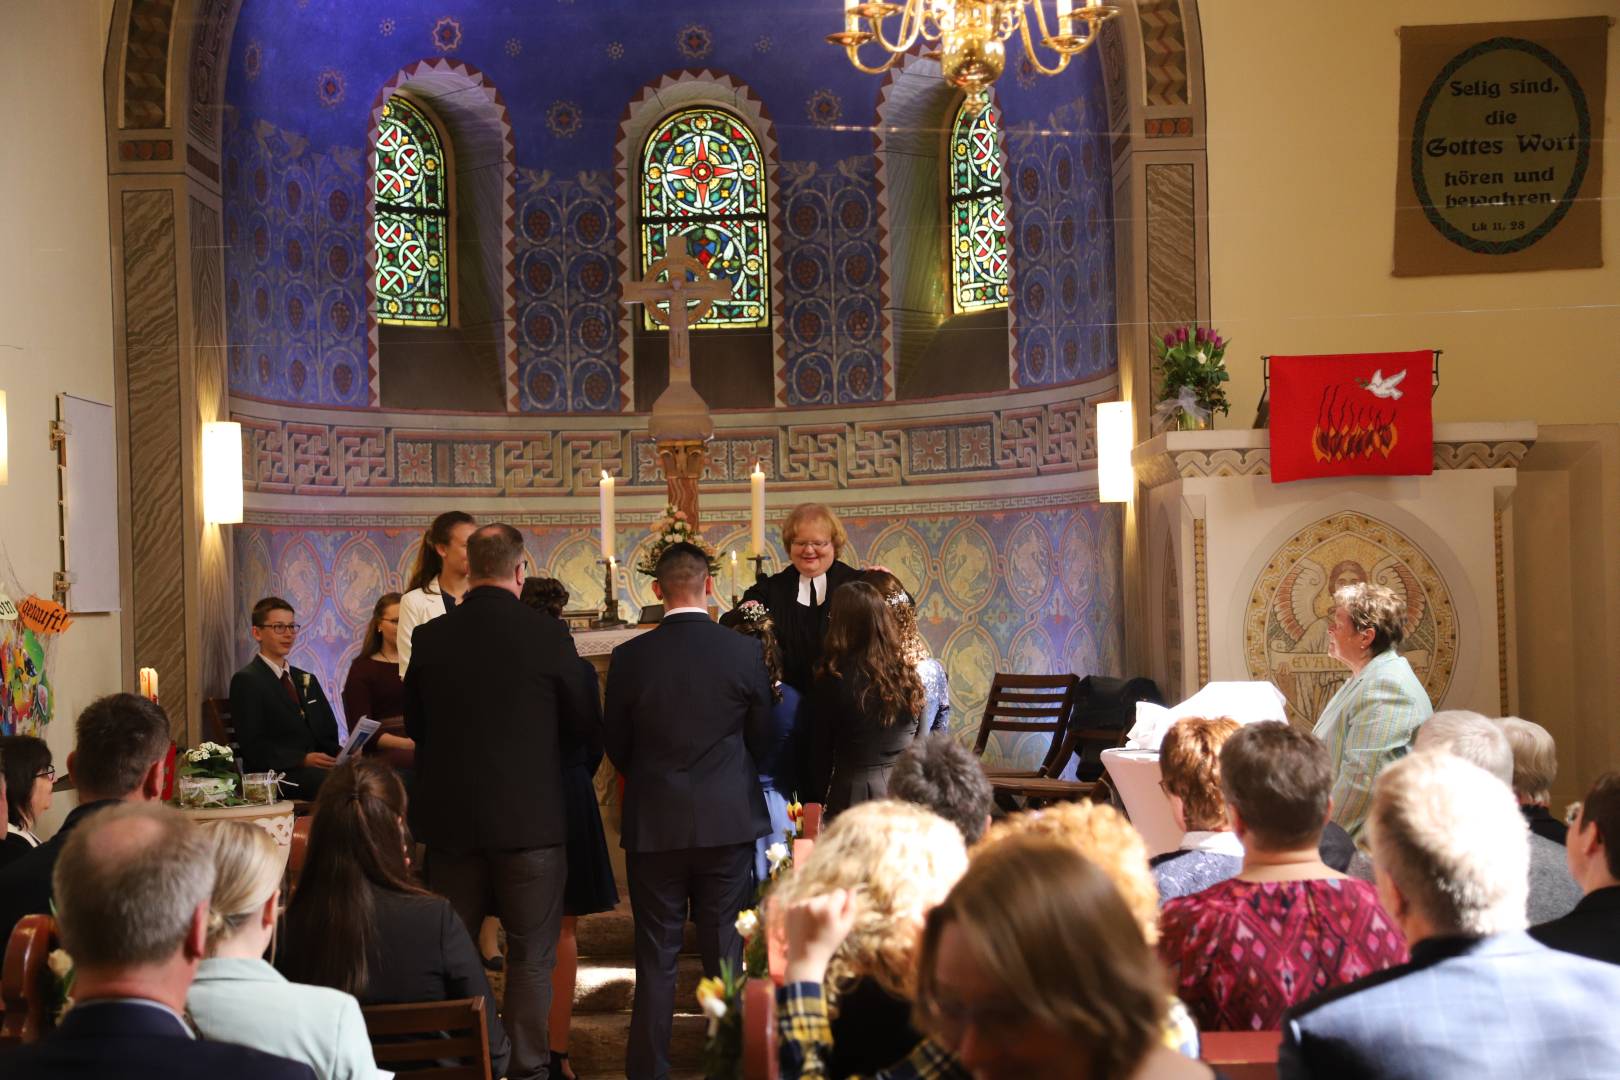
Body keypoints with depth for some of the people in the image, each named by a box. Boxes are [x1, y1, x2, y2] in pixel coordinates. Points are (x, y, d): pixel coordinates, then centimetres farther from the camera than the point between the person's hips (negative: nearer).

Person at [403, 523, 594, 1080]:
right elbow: (589, 726, -2)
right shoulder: (548, 635, -12)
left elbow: (414, 725, 9)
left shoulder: (429, 638, -3)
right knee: (531, 955, 7)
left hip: (450, 818, 3)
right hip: (530, 819, -3)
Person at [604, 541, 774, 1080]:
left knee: (656, 959, 7)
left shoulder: (630, 658, -8)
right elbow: (762, 737, 4)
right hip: (729, 819, 0)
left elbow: (615, 743, 4)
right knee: (725, 953, 9)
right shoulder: (746, 652, -7)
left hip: (653, 823, 0)